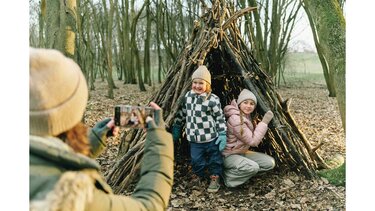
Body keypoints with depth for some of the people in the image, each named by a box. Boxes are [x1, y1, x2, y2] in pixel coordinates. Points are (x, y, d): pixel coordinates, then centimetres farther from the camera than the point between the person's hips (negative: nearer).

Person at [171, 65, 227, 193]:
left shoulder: (213, 100, -13)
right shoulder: (187, 96, 1)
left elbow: (220, 118, -7)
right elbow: (181, 114, 13)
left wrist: (223, 135, -9)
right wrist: (176, 130, 17)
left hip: (211, 139, -3)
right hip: (195, 139, 3)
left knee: (214, 159, 9)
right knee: (196, 160, 9)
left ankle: (215, 179, 28)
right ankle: (198, 176, 34)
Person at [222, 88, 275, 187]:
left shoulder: (246, 115, 4)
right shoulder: (235, 119, -26)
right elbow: (253, 141, -24)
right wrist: (264, 122, -23)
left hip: (242, 152, 10)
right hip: (229, 155, -10)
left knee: (270, 163, -1)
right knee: (253, 167, -35)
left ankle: (234, 171, 1)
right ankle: (227, 175, -11)